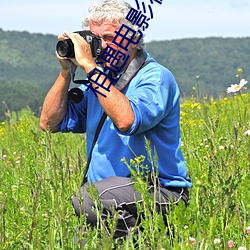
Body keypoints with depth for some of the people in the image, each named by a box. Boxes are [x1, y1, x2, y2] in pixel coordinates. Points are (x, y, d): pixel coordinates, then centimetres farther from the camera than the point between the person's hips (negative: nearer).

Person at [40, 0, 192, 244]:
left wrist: (90, 67, -23)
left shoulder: (156, 78, -8)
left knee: (87, 199, -32)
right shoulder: (100, 78, 14)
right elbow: (50, 123, 12)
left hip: (160, 192, -6)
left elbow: (126, 121, -29)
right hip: (107, 190, 7)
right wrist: (66, 71, 1)